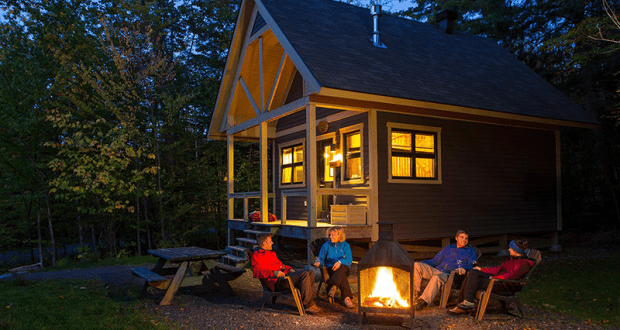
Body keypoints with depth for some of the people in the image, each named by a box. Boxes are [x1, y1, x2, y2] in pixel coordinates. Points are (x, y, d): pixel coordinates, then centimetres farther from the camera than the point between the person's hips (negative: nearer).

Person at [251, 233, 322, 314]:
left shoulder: (271, 253, 29)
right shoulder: (256, 255, -3)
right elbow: (257, 271, -19)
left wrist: (290, 269, 17)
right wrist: (273, 273, -30)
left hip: (284, 275, 10)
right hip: (276, 282, -10)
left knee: (310, 272, 0)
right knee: (304, 275, -25)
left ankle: (311, 302, -1)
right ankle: (307, 305, -19)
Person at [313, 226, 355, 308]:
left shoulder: (345, 245, 11)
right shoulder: (326, 246, 12)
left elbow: (349, 260, 0)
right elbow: (321, 258, 6)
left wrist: (340, 262, -19)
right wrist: (318, 262, -19)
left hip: (344, 268, 1)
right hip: (330, 269, -1)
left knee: (342, 267, -39)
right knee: (342, 276, -36)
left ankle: (333, 287, -51)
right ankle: (346, 298, -46)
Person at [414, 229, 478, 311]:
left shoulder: (470, 251, 19)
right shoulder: (448, 248, 29)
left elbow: (472, 265, 3)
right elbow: (434, 261, 27)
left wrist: (464, 269, -21)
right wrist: (421, 263, 11)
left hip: (450, 274, -5)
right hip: (436, 270, 5)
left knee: (437, 277, -41)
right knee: (416, 265, -21)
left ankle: (423, 301, -42)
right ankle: (415, 294, -23)